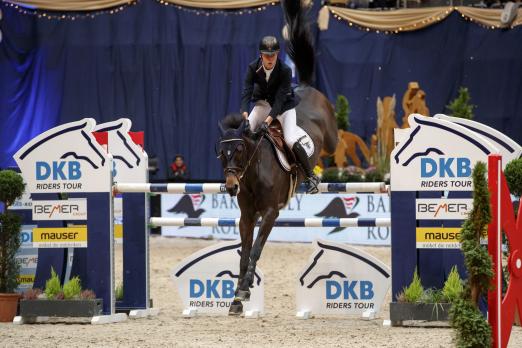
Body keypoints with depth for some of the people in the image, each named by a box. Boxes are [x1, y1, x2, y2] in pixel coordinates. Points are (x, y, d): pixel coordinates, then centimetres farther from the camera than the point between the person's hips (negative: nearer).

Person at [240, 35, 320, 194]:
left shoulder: (285, 71, -26)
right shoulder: (253, 68, -17)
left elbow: (280, 99, -30)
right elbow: (246, 92, -24)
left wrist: (267, 121, -42)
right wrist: (244, 115, -41)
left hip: (284, 105, -4)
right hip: (263, 103, 4)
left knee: (291, 141, -20)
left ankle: (311, 177, -7)